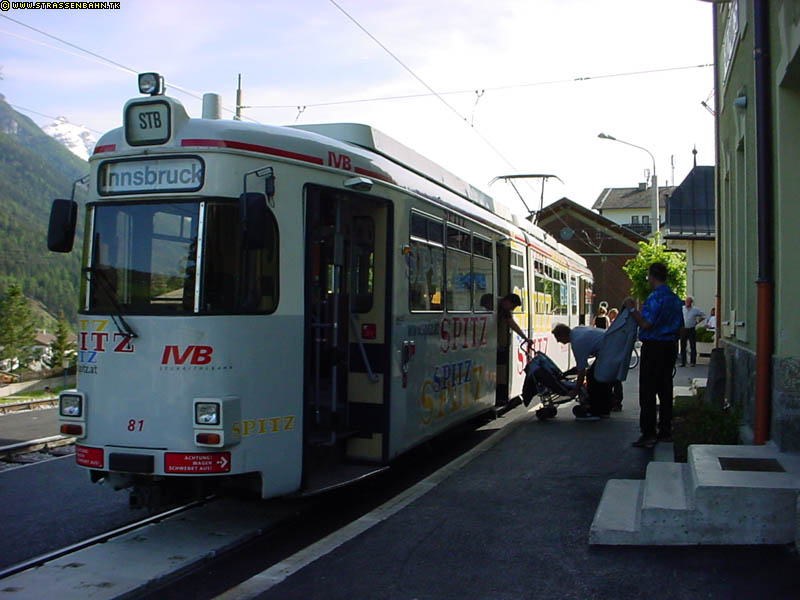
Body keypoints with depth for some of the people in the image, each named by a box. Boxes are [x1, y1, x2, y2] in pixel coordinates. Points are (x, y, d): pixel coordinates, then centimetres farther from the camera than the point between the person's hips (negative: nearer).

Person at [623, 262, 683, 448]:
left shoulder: (655, 297, -15)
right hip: (670, 346, 9)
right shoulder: (675, 299, 13)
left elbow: (646, 324, -20)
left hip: (653, 347, -9)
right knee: (665, 389, 13)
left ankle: (648, 434, -6)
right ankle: (665, 431, 18)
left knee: (648, 391, -6)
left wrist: (632, 309, -11)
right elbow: (680, 327, 17)